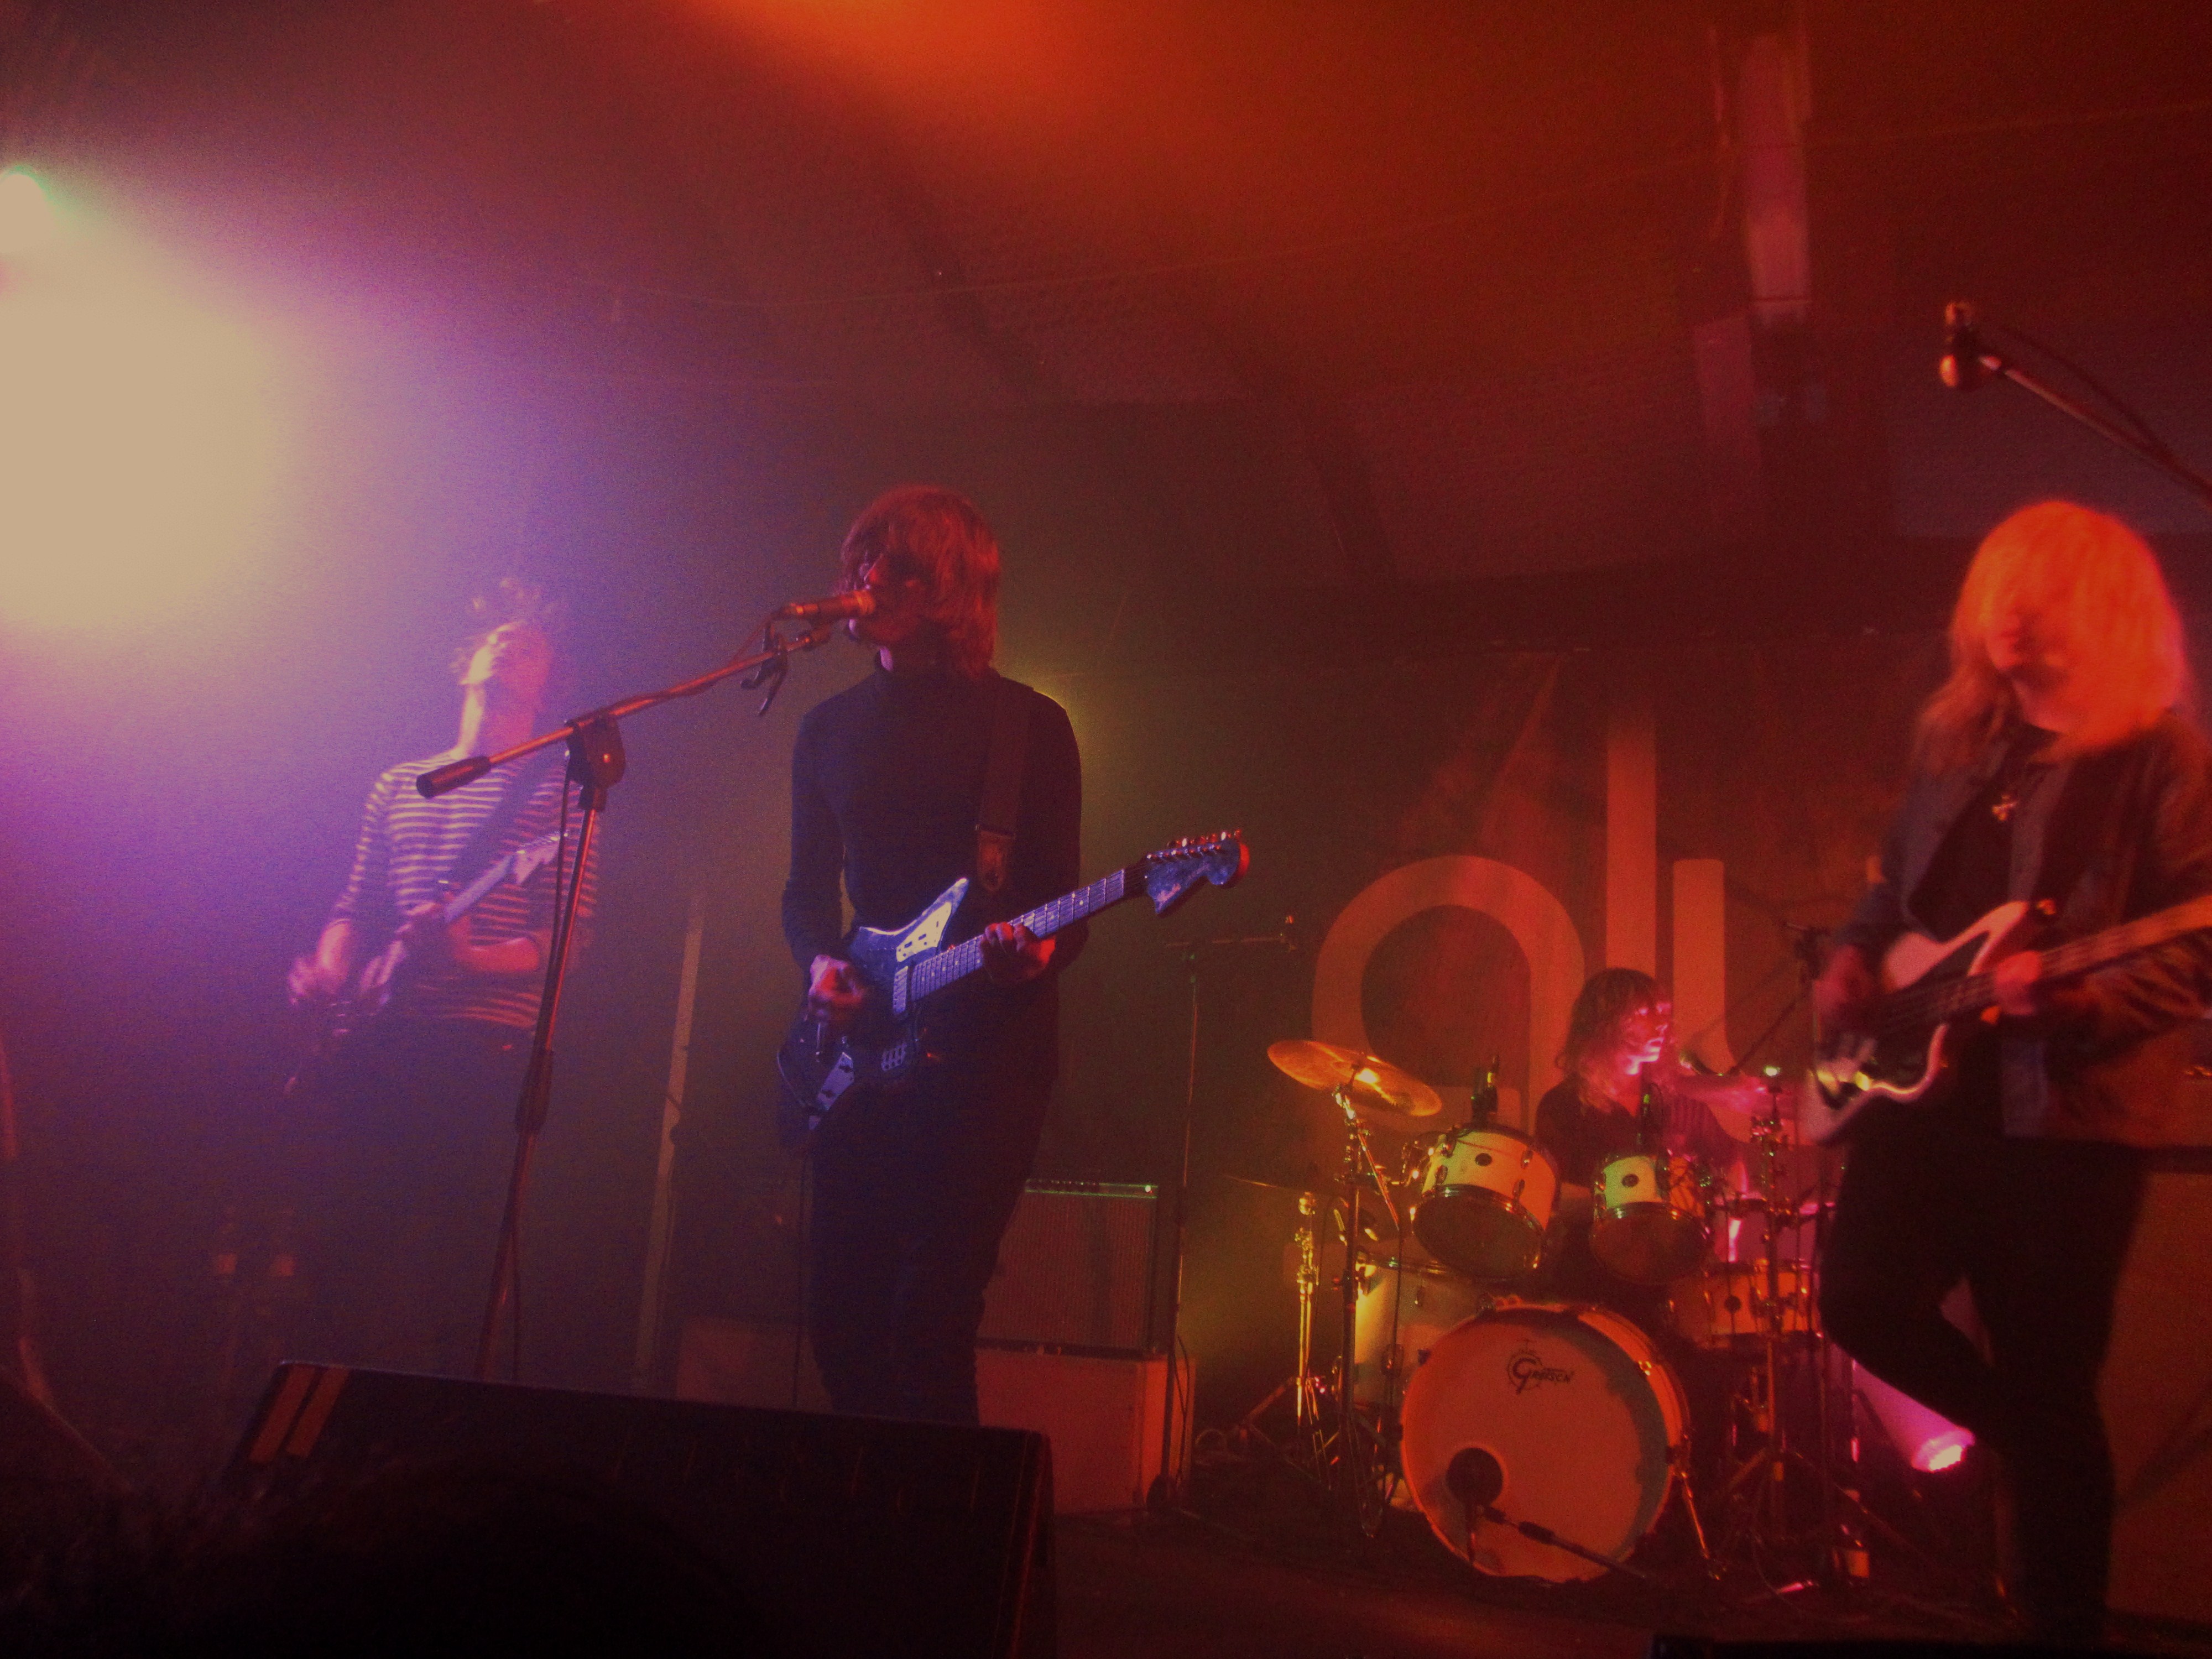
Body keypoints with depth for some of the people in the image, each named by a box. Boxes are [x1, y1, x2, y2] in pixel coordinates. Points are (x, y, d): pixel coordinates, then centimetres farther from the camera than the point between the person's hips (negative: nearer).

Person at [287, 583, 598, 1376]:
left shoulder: (560, 784, 3)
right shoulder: (400, 784, 21)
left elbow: (565, 938, -5)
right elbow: (356, 907, 22)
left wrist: (471, 961, -22)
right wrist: (327, 971, 1)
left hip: (481, 1049, -5)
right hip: (373, 1043, 5)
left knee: (451, 1271, -6)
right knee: (342, 1250, 5)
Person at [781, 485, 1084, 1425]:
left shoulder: (1028, 725, 0)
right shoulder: (830, 729, 13)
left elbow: (1061, 897, -2)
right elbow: (808, 884, 17)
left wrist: (1036, 950, -23)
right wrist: (820, 962, -2)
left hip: (989, 1038, -4)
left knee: (933, 1308, -9)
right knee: (842, 1304, 6)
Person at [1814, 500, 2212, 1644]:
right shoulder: (1956, 738, 14)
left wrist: (2078, 999, -27)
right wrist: (1853, 958, 4)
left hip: (2070, 1109, -6)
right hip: (1923, 1083, 6)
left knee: (2050, 1387, 0)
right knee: (1866, 1302, -1)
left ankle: (2064, 1624, 19)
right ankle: (2034, 1444, 27)